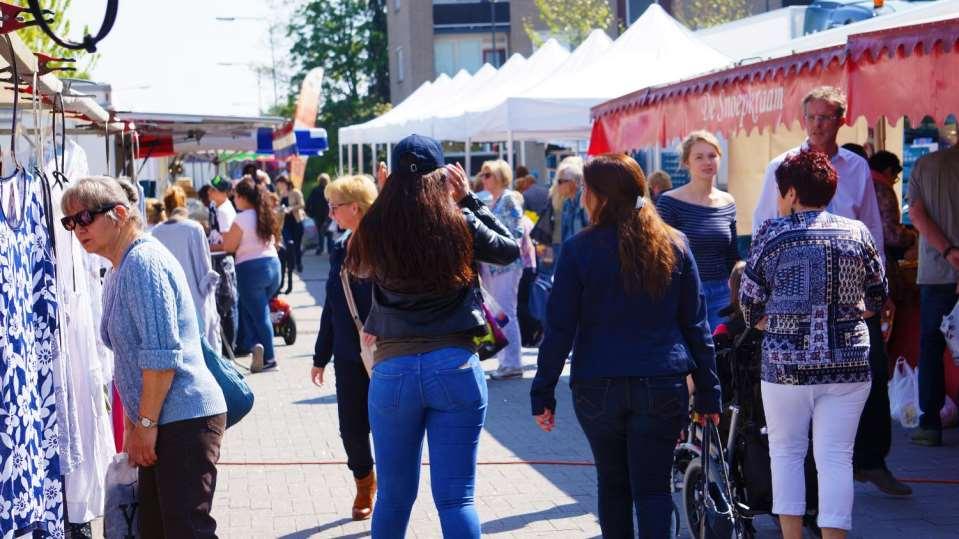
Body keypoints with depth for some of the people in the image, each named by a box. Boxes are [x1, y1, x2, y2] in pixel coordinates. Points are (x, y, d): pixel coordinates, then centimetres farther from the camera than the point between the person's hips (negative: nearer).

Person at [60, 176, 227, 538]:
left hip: (184, 420, -10)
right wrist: (134, 425, 19)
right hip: (162, 424, 10)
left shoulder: (143, 261, -15)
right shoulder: (118, 273, 16)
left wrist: (145, 424, -16)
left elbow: (162, 355, -20)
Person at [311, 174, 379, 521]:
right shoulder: (340, 251, 7)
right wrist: (321, 357, 18)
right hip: (348, 358, 6)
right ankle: (364, 484, 35)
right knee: (352, 427, 10)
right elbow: (331, 308, 14)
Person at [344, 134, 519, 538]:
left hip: (392, 368, 1)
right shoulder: (461, 225, -3)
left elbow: (357, 267, 20)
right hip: (455, 367, -1)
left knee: (394, 496, 14)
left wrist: (390, 195, 18)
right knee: (455, 498, 1)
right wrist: (470, 200, 16)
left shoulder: (374, 229, -1)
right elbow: (511, 248, 14)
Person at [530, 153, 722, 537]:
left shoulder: (579, 249, -6)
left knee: (612, 483, 16)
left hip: (597, 389, -1)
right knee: (653, 487, 3)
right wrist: (708, 392, 9)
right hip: (663, 386, 1)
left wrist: (542, 393, 0)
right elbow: (695, 324, 4)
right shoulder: (674, 245, 3)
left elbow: (559, 329, -6)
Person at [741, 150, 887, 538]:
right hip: (849, 363, 2)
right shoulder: (857, 232, 4)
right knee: (836, 458, 4)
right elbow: (878, 297, 12)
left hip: (786, 364, -2)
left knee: (786, 452, 12)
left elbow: (751, 304, 1)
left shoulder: (772, 234, -3)